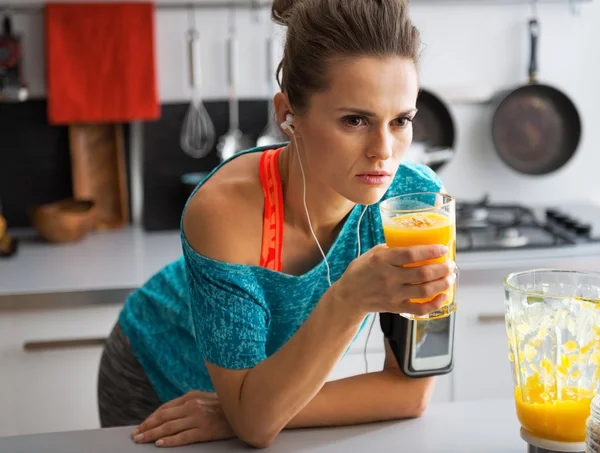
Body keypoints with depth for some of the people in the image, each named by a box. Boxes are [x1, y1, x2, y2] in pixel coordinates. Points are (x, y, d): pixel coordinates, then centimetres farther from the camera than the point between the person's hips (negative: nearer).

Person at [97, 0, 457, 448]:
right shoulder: (225, 209, -35)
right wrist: (350, 299, -47)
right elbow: (255, 420, -32)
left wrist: (239, 415, -25)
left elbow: (411, 389, -21)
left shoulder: (416, 198, -27)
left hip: (281, 392, 2)